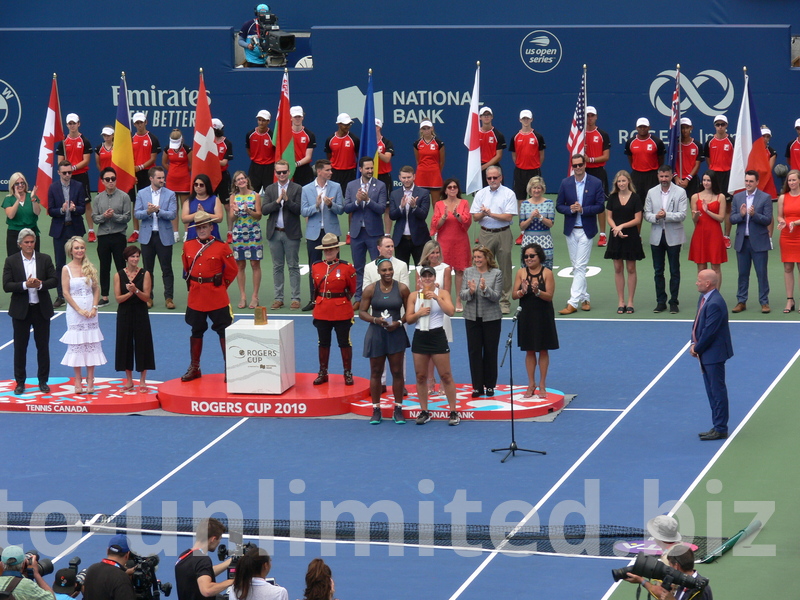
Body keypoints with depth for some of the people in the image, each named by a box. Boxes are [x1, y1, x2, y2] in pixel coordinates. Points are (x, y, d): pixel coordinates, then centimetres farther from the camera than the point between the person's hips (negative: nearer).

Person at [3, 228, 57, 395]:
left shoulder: (45, 259, 2)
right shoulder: (11, 261, -3)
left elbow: (54, 280, -2)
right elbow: (6, 286, -10)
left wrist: (40, 284, -21)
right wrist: (25, 285, -23)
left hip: (41, 309, 1)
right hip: (21, 310, -1)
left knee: (43, 346, 7)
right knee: (20, 347, 5)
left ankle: (43, 381, 18)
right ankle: (20, 382, 14)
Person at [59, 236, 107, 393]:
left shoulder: (90, 267, 6)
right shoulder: (67, 269, -3)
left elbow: (96, 289, 7)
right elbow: (66, 293, -6)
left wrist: (94, 307, -7)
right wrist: (79, 310, -12)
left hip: (90, 311, 3)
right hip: (74, 311, -3)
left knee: (91, 344, 2)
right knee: (76, 345, 0)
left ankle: (90, 380, 7)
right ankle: (78, 381, 7)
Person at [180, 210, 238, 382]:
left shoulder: (221, 247, -7)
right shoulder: (188, 246, 4)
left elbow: (232, 270, 0)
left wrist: (220, 284, 3)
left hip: (217, 298, -4)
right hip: (195, 297, 4)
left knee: (224, 332, -1)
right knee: (196, 332, 12)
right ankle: (194, 368, 22)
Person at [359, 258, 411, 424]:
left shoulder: (402, 289, -3)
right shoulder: (370, 289, -4)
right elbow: (362, 312, -1)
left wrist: (399, 322, -13)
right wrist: (376, 320, -18)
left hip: (396, 334, 0)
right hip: (376, 334, 0)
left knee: (397, 372, 3)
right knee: (376, 372, 6)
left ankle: (398, 410, 11)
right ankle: (376, 410, 13)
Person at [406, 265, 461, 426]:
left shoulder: (442, 293, -1)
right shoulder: (414, 296, 7)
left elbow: (451, 312, -14)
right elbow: (408, 318, 5)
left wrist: (436, 298, -21)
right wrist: (419, 313, -14)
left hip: (437, 336, -3)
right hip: (420, 336, 3)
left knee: (446, 376, -2)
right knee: (420, 376, 6)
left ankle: (453, 411, 3)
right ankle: (424, 412, 14)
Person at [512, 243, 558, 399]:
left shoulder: (547, 273, -7)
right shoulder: (521, 273, 1)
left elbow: (549, 296, -12)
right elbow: (514, 294, -2)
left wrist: (537, 291, -29)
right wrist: (523, 291, -22)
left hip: (543, 316, -2)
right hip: (526, 316, 2)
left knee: (543, 350, 6)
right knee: (529, 350, 8)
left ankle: (542, 385, 14)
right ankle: (531, 384, 17)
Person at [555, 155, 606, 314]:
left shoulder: (595, 183, -3)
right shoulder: (565, 183, 5)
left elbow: (601, 206, -6)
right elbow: (559, 205, 5)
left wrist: (583, 209, -19)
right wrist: (570, 209, -15)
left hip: (586, 230, -4)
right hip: (571, 229, 4)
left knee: (580, 267, -9)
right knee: (576, 267, 9)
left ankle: (573, 303, -12)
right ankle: (584, 299, 21)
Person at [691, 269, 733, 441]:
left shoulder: (715, 304, -25)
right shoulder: (703, 298, 7)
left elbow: (709, 332, -23)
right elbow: (697, 322, 14)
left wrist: (697, 349, -11)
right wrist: (694, 344, 3)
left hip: (714, 354, -10)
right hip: (705, 354, 10)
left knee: (718, 391, -1)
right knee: (711, 392, 16)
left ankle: (721, 429, 6)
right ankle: (717, 426, 25)